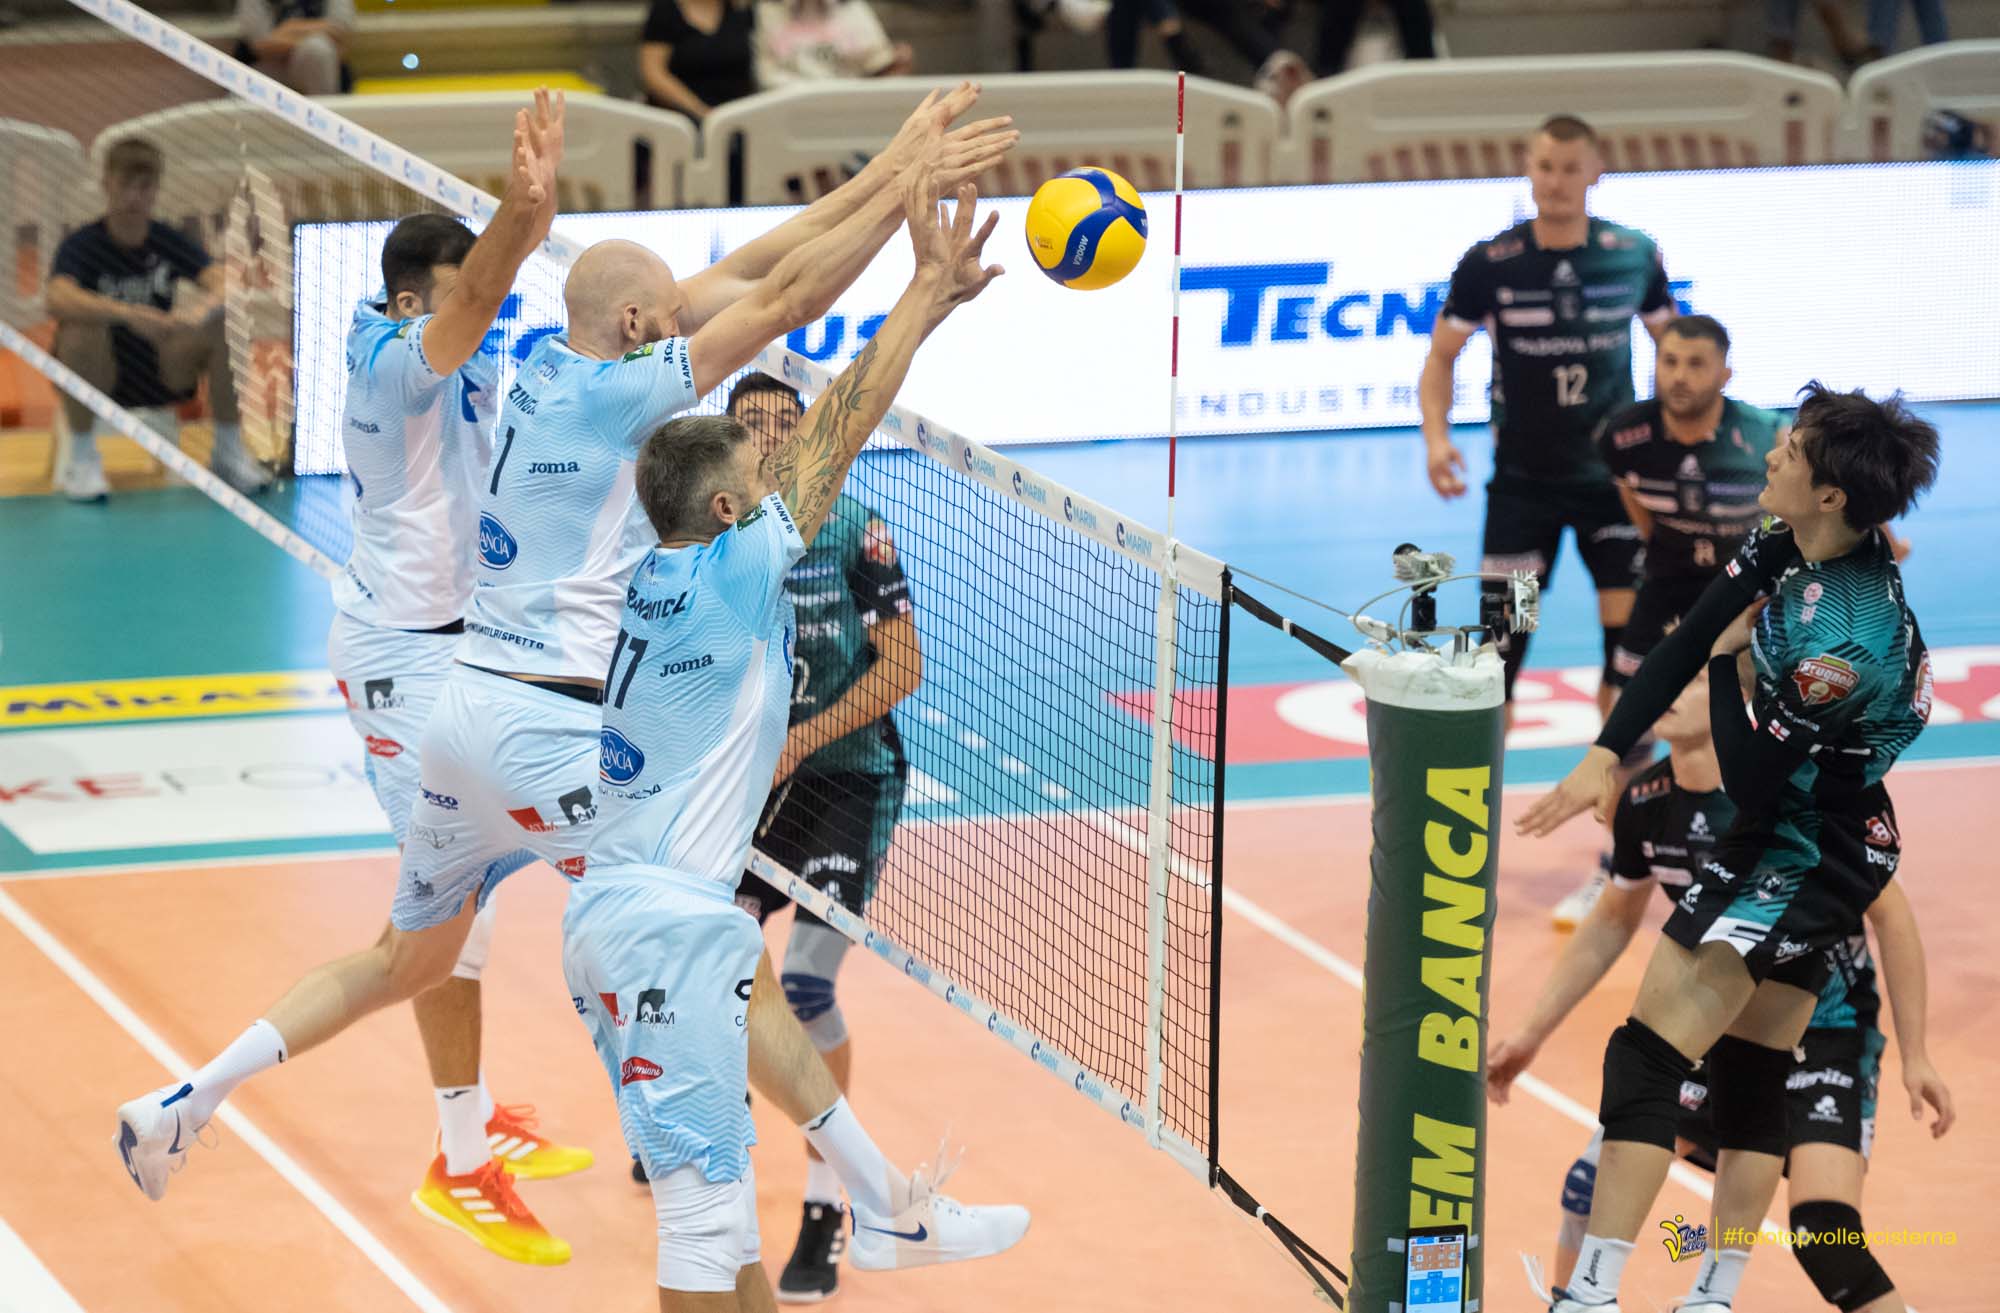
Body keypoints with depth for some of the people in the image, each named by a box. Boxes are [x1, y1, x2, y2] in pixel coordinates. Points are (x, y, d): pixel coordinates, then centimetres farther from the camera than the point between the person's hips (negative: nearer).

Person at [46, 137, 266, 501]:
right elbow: (57, 299, -34)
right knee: (82, 327, -34)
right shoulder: (82, 246, -12)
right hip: (103, 380, -3)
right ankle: (80, 455, -15)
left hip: (163, 377, 3)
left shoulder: (171, 243, -2)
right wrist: (128, 314, -47)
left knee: (225, 327, -21)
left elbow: (222, 284, -18)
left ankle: (229, 452, -5)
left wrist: (203, 310, -43)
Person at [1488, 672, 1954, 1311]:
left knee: (1824, 1235, -22)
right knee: (1598, 1175, -8)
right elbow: (1611, 925, 12)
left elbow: (1889, 915, -11)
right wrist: (1532, 1032, 12)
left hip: (1823, 1035, -5)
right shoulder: (1646, 803, -7)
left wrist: (1914, 1056, -10)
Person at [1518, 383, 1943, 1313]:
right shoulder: (1786, 548, -5)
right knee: (1750, 1078, 15)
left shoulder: (1845, 640, -31)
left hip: (1805, 853, -9)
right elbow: (1687, 639, 1)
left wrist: (1727, 665, -9)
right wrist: (1605, 756, -8)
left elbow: (1750, 779, -22)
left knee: (1645, 1058, -9)